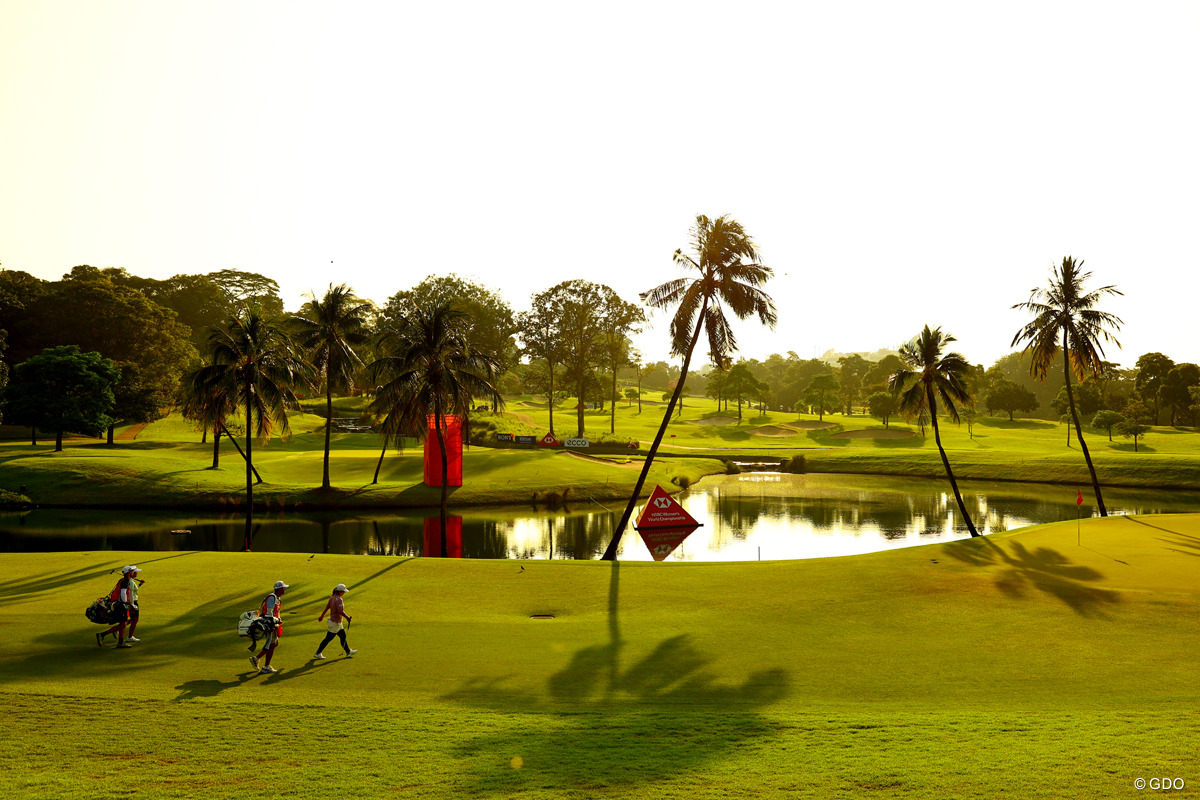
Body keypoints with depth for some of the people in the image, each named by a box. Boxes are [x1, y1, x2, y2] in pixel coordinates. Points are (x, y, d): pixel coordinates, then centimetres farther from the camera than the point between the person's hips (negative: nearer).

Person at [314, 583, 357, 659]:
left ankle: (348, 652, 27)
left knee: (343, 636, 17)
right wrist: (347, 617, -16)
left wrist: (322, 616, 25)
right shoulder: (338, 599, -25)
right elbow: (340, 611, -29)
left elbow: (327, 607, 15)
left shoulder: (332, 597, 4)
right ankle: (318, 654, 13)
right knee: (328, 638, 2)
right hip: (335, 622, -10)